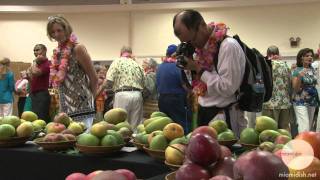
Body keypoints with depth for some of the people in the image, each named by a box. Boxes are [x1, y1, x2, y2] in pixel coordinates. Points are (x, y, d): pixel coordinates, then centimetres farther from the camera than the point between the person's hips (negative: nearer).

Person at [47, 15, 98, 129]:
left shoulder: (77, 48, -8)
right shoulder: (57, 52, 11)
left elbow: (94, 79, -5)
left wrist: (88, 98, 7)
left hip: (81, 109, -6)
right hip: (65, 109, 7)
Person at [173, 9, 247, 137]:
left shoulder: (228, 46, -19)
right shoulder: (201, 46, 6)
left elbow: (227, 88, -24)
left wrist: (199, 69, -20)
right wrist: (190, 66, -2)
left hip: (225, 115, -8)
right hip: (204, 112, 8)